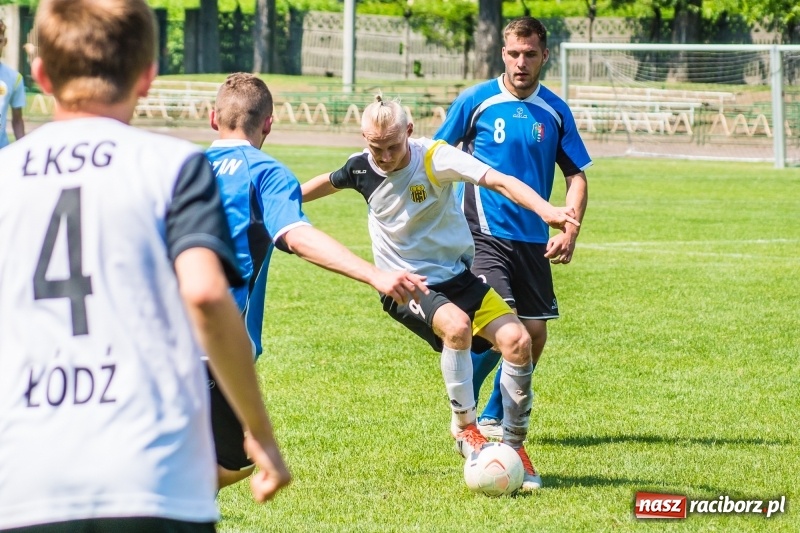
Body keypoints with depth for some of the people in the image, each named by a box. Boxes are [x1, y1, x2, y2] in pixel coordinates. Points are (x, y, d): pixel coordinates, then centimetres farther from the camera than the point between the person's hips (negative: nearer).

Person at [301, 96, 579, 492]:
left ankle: (514, 446, 0)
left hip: (457, 277, 1)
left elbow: (497, 180, -27)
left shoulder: (434, 158, -16)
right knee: (456, 325, -33)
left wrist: (545, 210, -43)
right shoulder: (361, 169, -6)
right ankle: (464, 427, -13)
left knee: (517, 341, -18)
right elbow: (328, 183, 19)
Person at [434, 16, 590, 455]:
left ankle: (494, 419, 24)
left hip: (534, 240, 5)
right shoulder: (475, 101, -4)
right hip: (484, 234, -4)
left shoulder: (555, 112, 5)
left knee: (534, 335, 4)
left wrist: (570, 230, -5)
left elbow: (576, 175, 10)